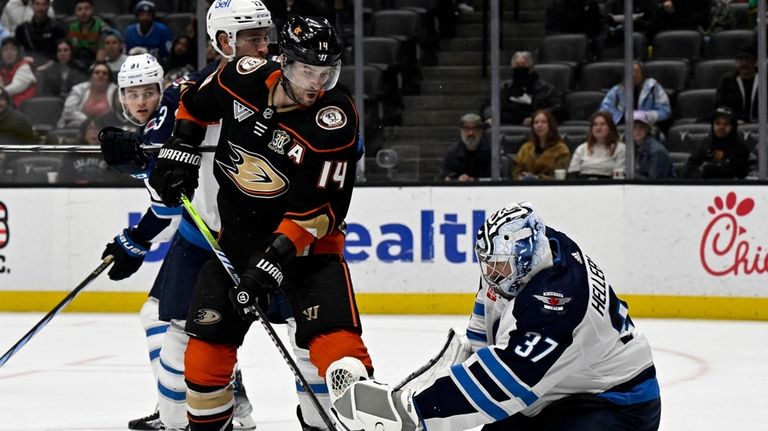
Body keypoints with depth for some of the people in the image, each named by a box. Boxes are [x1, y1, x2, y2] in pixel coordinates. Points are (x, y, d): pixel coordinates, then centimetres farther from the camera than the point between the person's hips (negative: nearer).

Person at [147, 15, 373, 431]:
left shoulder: (335, 120, -22)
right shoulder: (246, 77, -12)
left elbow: (319, 208, -23)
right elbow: (195, 102, 12)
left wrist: (276, 259, -28)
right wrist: (180, 151, 4)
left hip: (305, 239, -4)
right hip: (236, 232, 4)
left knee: (333, 333, -22)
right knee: (208, 334, 3)